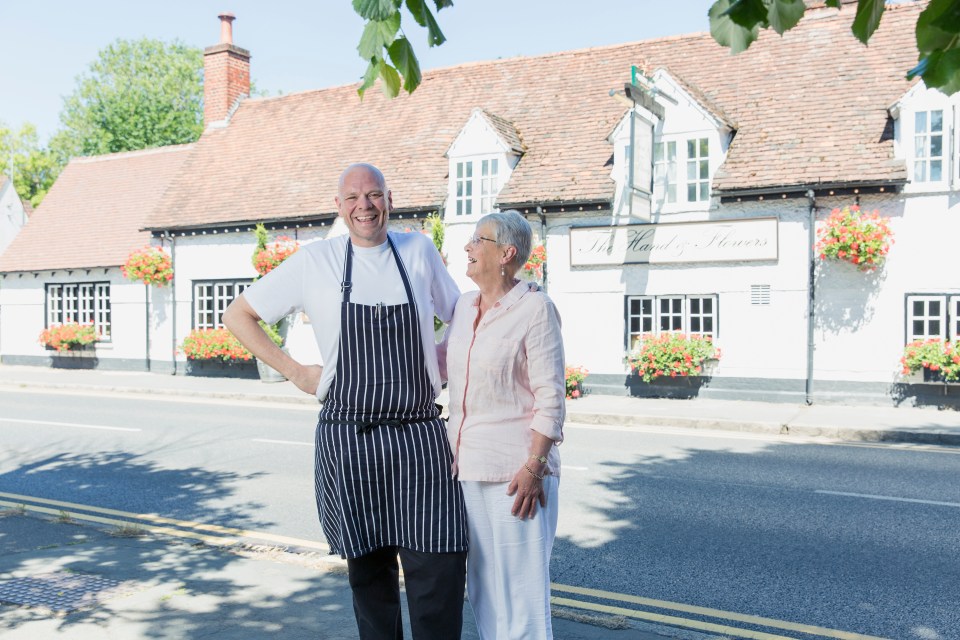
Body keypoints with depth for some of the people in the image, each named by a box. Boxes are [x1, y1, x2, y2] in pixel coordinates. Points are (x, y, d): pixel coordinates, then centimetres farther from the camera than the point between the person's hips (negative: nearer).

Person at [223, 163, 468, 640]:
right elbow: (238, 316, 9)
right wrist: (295, 372, 2)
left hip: (419, 435, 1)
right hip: (348, 437, 0)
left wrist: (445, 365, 2)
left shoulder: (420, 252, 5)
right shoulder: (315, 261, 1)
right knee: (369, 566, 11)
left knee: (440, 564, -5)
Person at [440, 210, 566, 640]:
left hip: (513, 470, -7)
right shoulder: (465, 305, 9)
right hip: (466, 466, 7)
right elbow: (439, 356, 26)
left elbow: (550, 398, -13)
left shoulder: (534, 308, -10)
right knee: (482, 585, 17)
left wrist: (533, 468, -17)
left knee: (520, 586, 1)